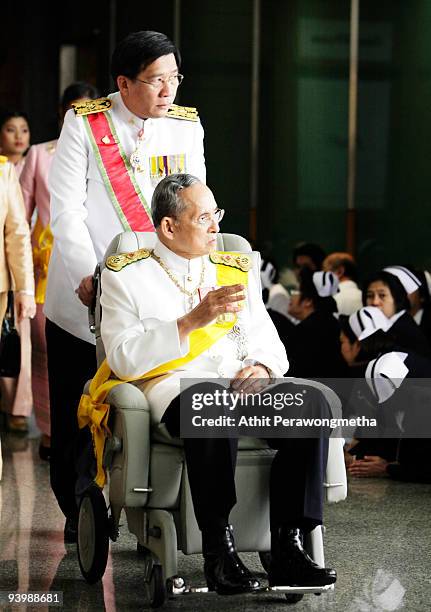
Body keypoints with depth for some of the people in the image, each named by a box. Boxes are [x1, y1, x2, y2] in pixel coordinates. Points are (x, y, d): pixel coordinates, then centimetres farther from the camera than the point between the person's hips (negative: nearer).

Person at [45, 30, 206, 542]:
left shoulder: (187, 126, 6)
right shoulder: (83, 123, -4)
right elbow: (66, 210, -8)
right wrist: (88, 277, -18)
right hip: (83, 296, -1)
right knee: (73, 415, 7)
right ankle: (78, 514, 23)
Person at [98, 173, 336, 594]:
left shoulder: (235, 270, 23)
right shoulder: (127, 275, 8)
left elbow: (267, 342, 19)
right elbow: (124, 359, -5)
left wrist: (262, 367, -6)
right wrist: (193, 320, -14)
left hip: (242, 386, 5)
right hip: (172, 389, -4)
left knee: (312, 403, -26)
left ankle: (287, 549, -29)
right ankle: (217, 551, -34)